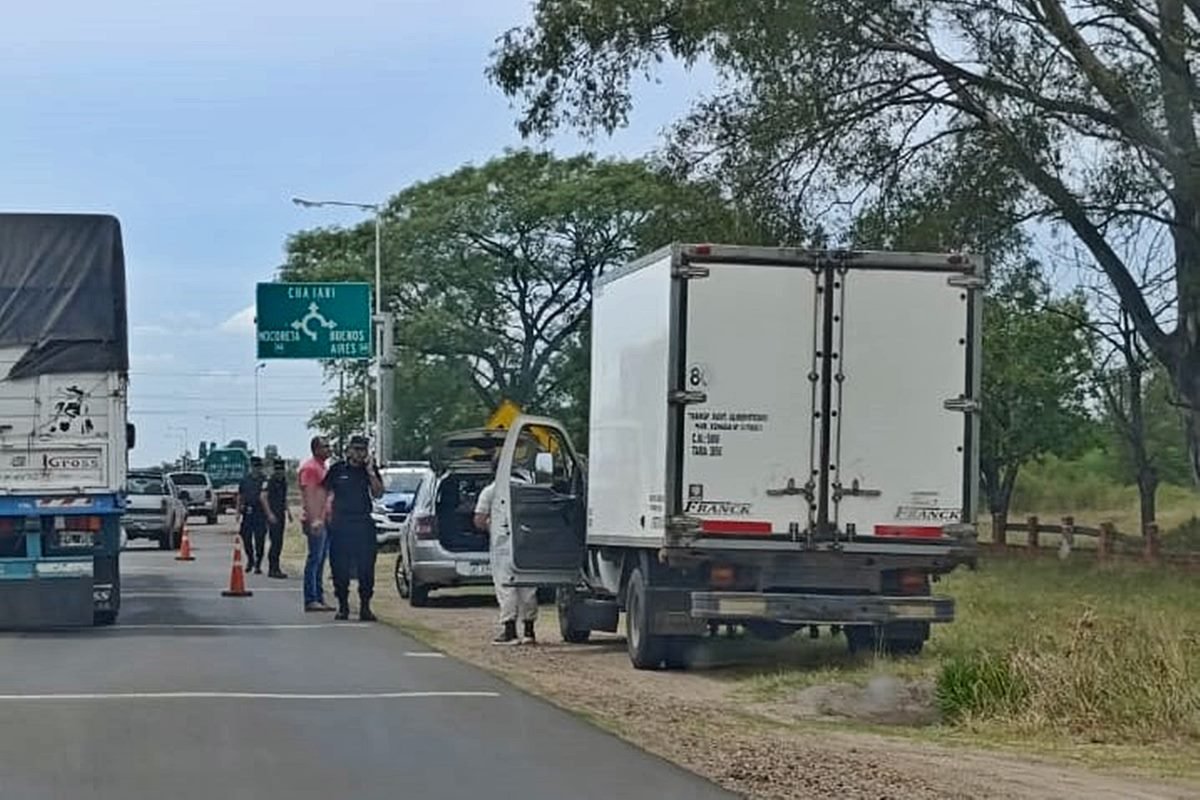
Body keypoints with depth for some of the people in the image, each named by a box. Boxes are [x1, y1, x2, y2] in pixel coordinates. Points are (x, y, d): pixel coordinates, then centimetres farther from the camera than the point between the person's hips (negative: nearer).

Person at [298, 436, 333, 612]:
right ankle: (311, 600, -10)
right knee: (315, 559, -10)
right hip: (315, 521, -10)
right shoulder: (310, 468, -9)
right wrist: (314, 520, -25)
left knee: (321, 560, 10)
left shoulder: (324, 467, 21)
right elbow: (308, 495, -17)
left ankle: (319, 599, 12)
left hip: (325, 520, 10)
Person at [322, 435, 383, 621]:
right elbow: (324, 492, 9)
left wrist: (370, 472, -12)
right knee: (340, 567, 1)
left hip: (364, 524, 0)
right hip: (340, 524, 0)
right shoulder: (337, 469, 5)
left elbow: (378, 493, -3)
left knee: (366, 567, -3)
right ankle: (343, 606, 10)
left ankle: (365, 606, 2)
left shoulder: (370, 469, 7)